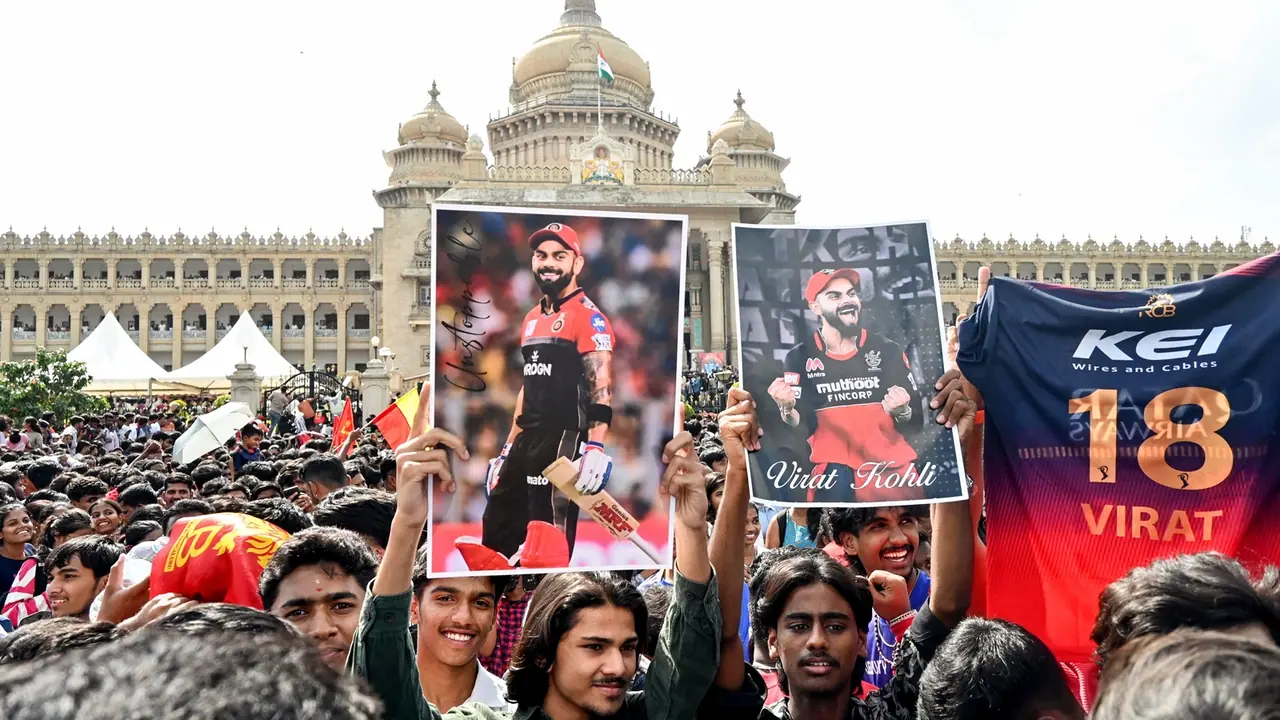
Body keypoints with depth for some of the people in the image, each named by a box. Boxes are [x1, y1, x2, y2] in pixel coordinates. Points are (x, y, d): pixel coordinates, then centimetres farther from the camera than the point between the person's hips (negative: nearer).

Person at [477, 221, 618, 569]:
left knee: (549, 546, -5)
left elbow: (600, 385, -19)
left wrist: (595, 448, -30)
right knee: (496, 530, 15)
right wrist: (508, 449, 23)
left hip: (564, 440, -9)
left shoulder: (588, 316, -9)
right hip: (527, 438, 9)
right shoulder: (532, 319, 18)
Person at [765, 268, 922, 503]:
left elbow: (916, 421, 3)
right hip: (834, 474, -2)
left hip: (893, 470, 2)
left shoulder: (888, 350, 3)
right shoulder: (799, 358, 0)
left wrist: (901, 412, -18)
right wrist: (787, 408, -26)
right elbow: (802, 426, -5)